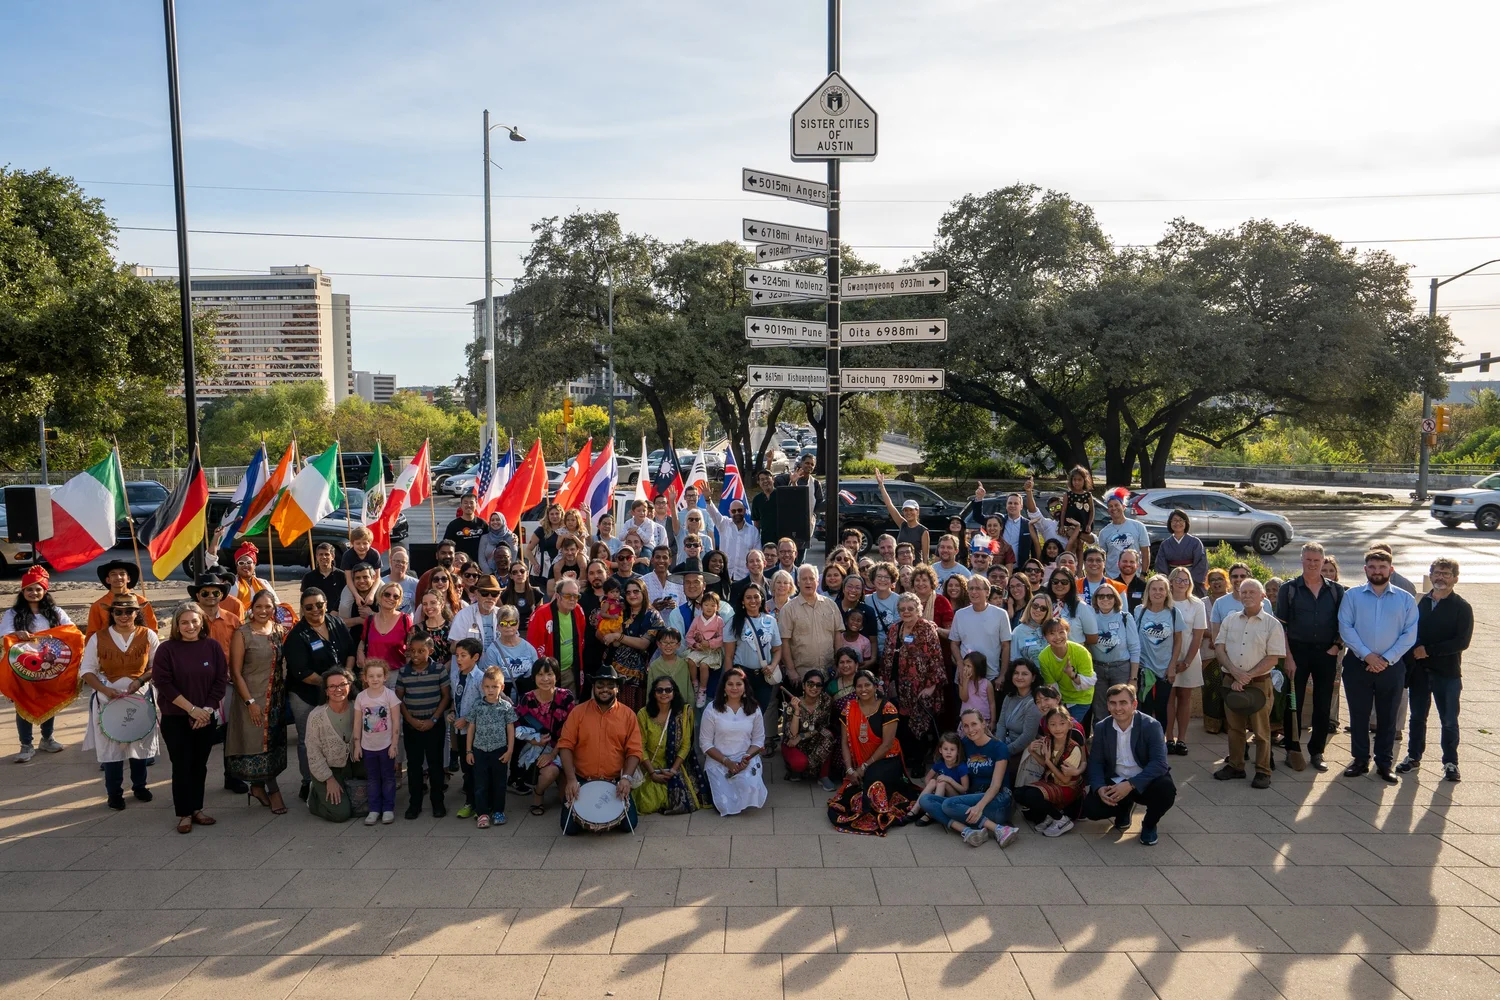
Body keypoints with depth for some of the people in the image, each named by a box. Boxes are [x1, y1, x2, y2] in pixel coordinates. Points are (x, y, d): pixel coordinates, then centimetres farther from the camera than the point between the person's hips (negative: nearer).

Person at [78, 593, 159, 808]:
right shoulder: (98, 638, -6)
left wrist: (140, 680, -16)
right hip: (108, 700, -1)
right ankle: (114, 793, 17)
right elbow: (86, 670, -3)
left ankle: (139, 786, 30)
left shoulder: (148, 635, -4)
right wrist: (104, 689, -19)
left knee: (141, 743, 11)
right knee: (110, 747, 2)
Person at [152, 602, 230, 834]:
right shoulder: (166, 649, -7)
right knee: (182, 766, 0)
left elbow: (221, 680, 1)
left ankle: (197, 809, 21)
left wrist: (208, 708, -9)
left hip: (205, 718, 2)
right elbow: (162, 683, -11)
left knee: (199, 765, 9)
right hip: (175, 719, -2)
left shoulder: (212, 647, 0)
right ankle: (184, 814, 10)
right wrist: (191, 708, -14)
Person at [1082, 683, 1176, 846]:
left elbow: (1159, 763, -25)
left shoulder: (1151, 726, -16)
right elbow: (1095, 762, -1)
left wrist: (1130, 785, -36)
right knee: (1091, 808, -20)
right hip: (1115, 782, 3)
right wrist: (1099, 788, -23)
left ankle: (1149, 825, 1)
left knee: (1166, 789, -34)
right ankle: (1124, 808, 17)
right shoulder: (1101, 728, -3)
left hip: (1144, 783, -2)